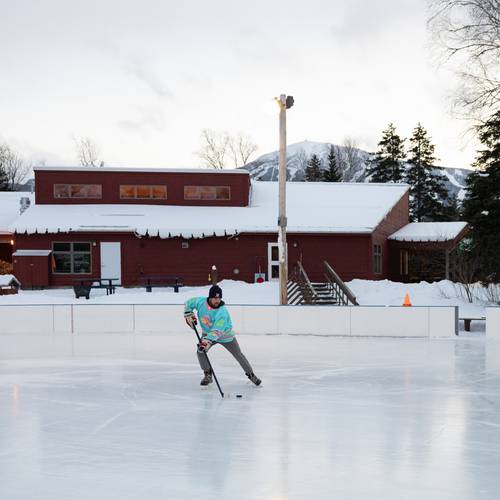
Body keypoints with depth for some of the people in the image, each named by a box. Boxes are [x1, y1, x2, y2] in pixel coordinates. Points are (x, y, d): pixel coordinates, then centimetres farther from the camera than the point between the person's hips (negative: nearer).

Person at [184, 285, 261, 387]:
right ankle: (208, 375, 4)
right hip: (207, 333, 4)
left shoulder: (222, 312, -35)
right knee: (200, 352, -15)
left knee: (238, 355, 1)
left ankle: (250, 374, 19)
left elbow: (217, 331, -41)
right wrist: (188, 314, -12)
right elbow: (189, 303, -1)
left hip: (225, 335, -4)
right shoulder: (201, 302, -22)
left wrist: (207, 340, -51)